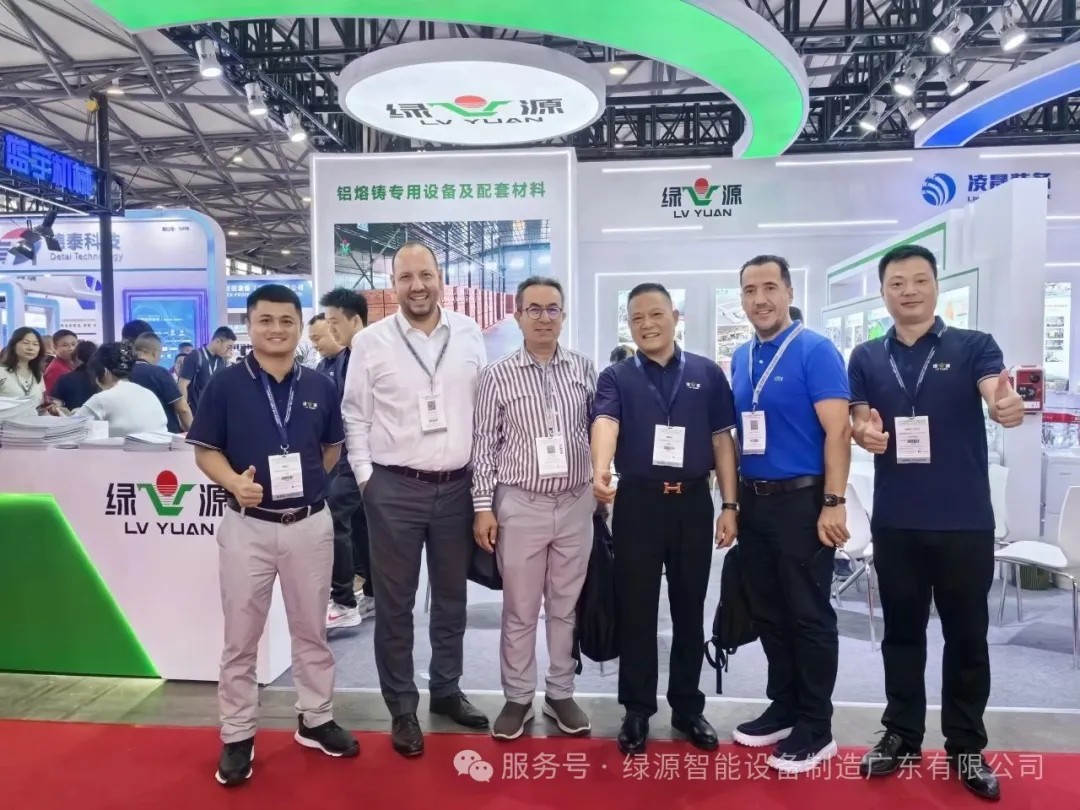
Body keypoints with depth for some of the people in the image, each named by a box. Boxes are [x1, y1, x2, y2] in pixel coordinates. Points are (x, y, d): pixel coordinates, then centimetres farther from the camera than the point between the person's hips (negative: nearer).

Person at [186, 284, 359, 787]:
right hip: (248, 525, -2)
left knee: (311, 630, 15)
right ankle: (237, 735, 26)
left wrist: (308, 481, 2)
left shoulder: (321, 387, 2)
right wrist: (235, 482, -20)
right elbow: (206, 451, -3)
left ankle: (316, 720, 32)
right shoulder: (225, 385, -4)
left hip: (311, 523, 2)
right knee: (241, 636, 10)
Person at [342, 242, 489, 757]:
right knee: (394, 603, 8)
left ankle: (446, 689, 35)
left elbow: (485, 406, 8)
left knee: (451, 597, 16)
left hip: (458, 486, 3)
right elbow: (355, 415, 1)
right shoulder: (370, 341, -3)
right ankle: (402, 707, 25)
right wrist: (365, 476, -4)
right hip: (394, 488, -2)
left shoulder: (469, 334, 3)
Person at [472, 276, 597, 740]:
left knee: (566, 606, 14)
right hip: (520, 505, -2)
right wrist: (483, 506, -5)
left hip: (576, 504, 2)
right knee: (519, 610, 10)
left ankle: (560, 694, 30)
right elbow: (484, 445, -2)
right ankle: (518, 697, 27)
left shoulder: (585, 369, 3)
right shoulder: (498, 375, -3)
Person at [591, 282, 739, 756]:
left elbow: (722, 440, 7)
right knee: (636, 610, 7)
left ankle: (688, 707, 29)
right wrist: (600, 470, -37)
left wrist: (729, 506, 2)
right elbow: (605, 423, -17)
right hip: (637, 503, -1)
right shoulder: (616, 377, 3)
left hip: (694, 503, 2)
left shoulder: (707, 374, 6)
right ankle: (637, 710, 23)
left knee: (690, 609, 12)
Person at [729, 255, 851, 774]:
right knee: (768, 614, 15)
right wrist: (733, 499, 12)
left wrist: (834, 503, -19)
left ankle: (816, 729, 19)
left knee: (809, 616, 4)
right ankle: (783, 708, 31)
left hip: (802, 500, -6)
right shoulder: (740, 359, 10)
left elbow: (838, 431, -14)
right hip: (754, 501, 7)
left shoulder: (816, 351, -10)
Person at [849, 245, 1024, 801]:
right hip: (895, 520, 2)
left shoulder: (974, 347, -1)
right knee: (902, 631, 13)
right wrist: (863, 432, -20)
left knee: (967, 635, 10)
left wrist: (1009, 406, -41)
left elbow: (997, 395, -17)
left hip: (965, 519, -1)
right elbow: (859, 421, 4)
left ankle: (966, 746, 27)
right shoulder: (866, 358, 6)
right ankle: (902, 735, 28)